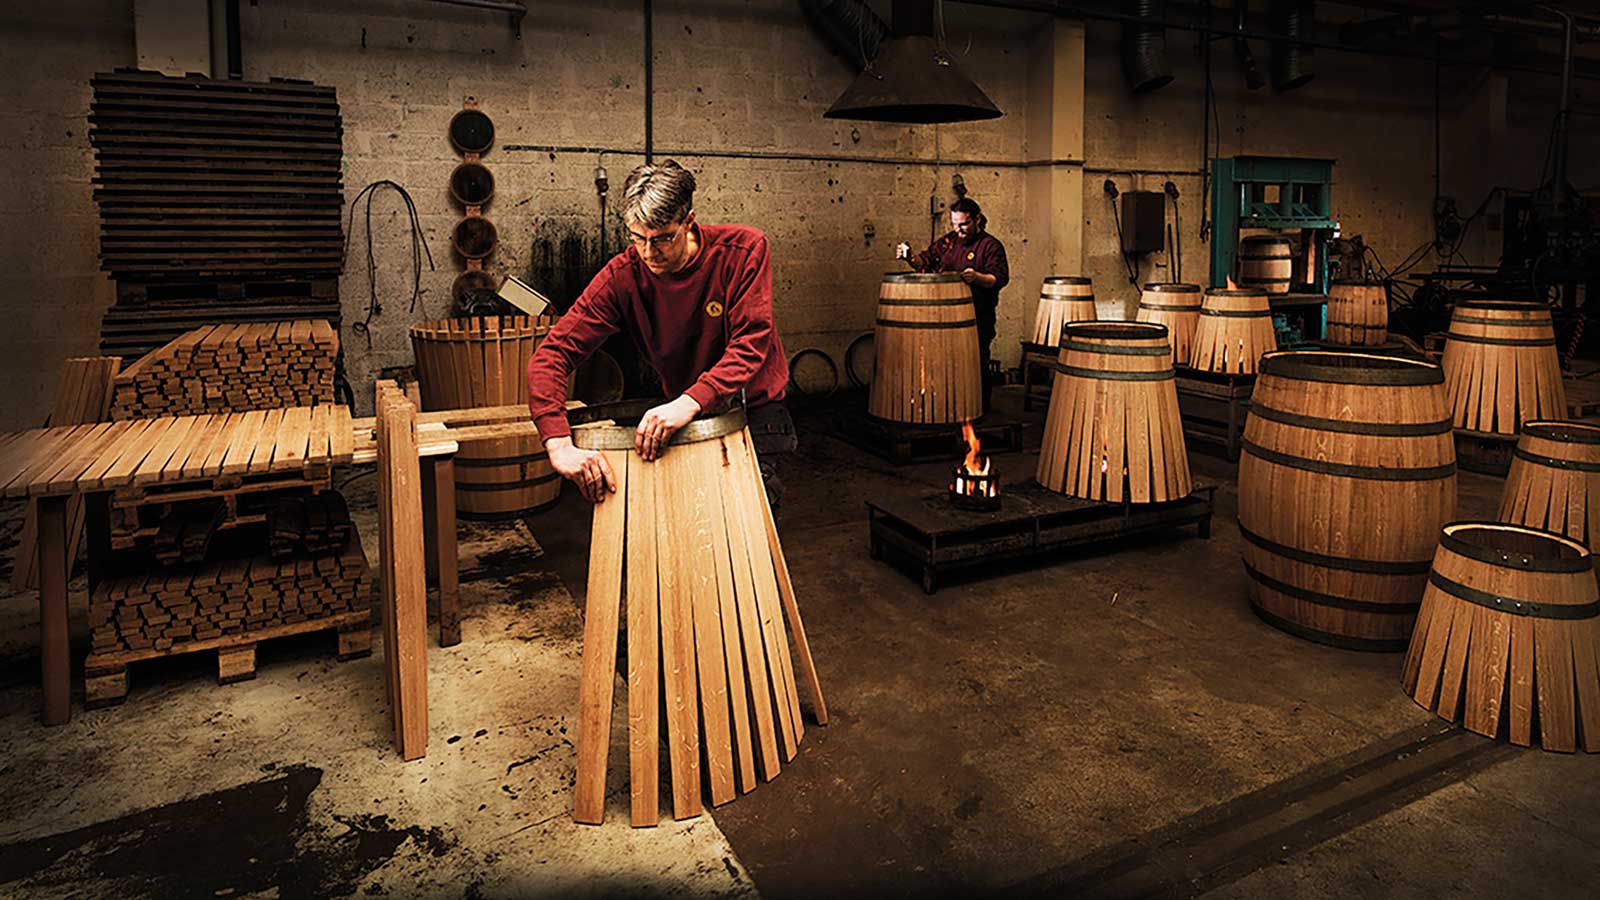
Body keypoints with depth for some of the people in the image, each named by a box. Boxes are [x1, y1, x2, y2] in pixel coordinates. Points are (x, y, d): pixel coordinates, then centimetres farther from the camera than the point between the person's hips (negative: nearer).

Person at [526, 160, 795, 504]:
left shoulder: (745, 249, -20)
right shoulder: (623, 276, -17)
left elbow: (751, 344, -27)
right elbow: (551, 354, -22)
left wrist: (689, 402, -44)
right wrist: (560, 444, -39)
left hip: (754, 408, -1)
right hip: (685, 416, 2)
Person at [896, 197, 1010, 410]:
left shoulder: (991, 245, -5)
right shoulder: (948, 241, 13)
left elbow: (1000, 278, -13)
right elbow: (926, 262, 14)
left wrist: (977, 277, -31)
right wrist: (910, 257, -6)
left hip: (978, 317, -5)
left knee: (977, 364, 1)